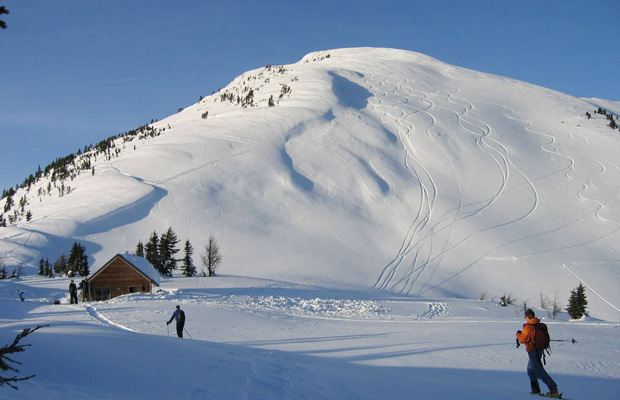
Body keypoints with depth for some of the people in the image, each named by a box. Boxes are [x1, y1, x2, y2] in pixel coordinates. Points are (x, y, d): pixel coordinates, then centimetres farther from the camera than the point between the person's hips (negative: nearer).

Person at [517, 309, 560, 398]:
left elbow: (523, 339, -15)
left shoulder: (528, 327, -18)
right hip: (539, 350, 9)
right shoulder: (538, 325, 9)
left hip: (533, 351, -9)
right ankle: (536, 390, 24)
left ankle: (554, 390, -13)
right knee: (531, 370, 21)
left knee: (540, 372, -8)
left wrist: (518, 334, 5)